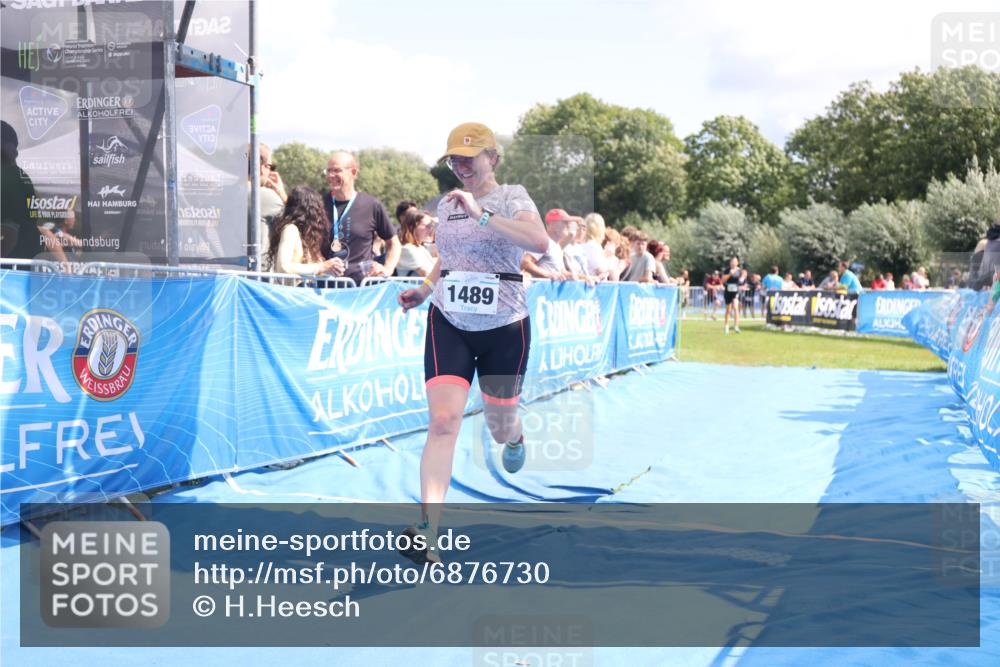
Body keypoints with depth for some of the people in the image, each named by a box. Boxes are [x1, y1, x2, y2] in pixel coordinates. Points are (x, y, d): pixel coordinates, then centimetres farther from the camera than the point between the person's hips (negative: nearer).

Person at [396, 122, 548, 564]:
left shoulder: (512, 197, -7)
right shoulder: (446, 204, 8)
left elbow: (540, 242, -29)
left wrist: (481, 213, -32)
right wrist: (425, 288, 10)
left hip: (504, 329, -2)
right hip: (449, 324, 3)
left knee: (499, 428, 13)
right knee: (443, 420, -16)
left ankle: (515, 436, 55)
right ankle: (428, 533, -21)